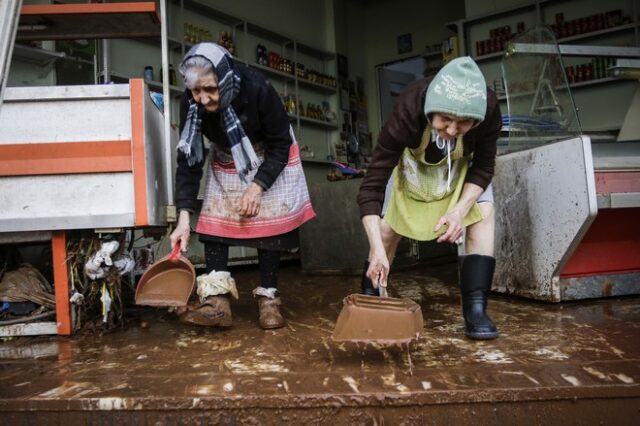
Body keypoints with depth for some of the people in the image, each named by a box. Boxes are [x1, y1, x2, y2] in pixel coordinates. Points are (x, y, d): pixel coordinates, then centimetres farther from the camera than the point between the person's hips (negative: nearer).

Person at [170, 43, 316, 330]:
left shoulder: (257, 89, -33)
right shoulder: (190, 103, -24)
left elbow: (281, 144, -21)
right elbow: (189, 159, -19)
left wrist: (257, 186, -28)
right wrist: (184, 217, -25)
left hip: (269, 158, -3)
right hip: (226, 161, 3)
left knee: (268, 223, -7)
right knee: (214, 221, -8)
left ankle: (269, 300, 4)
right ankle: (216, 302, -8)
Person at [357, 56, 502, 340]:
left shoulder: (489, 109, -37)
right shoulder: (407, 112, -42)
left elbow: (484, 167, -19)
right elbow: (372, 186, -41)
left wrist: (460, 209, -36)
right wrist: (377, 249, -50)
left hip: (463, 163, 2)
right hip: (412, 160, -1)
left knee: (482, 214, -20)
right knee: (387, 227, -5)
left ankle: (476, 309, -14)